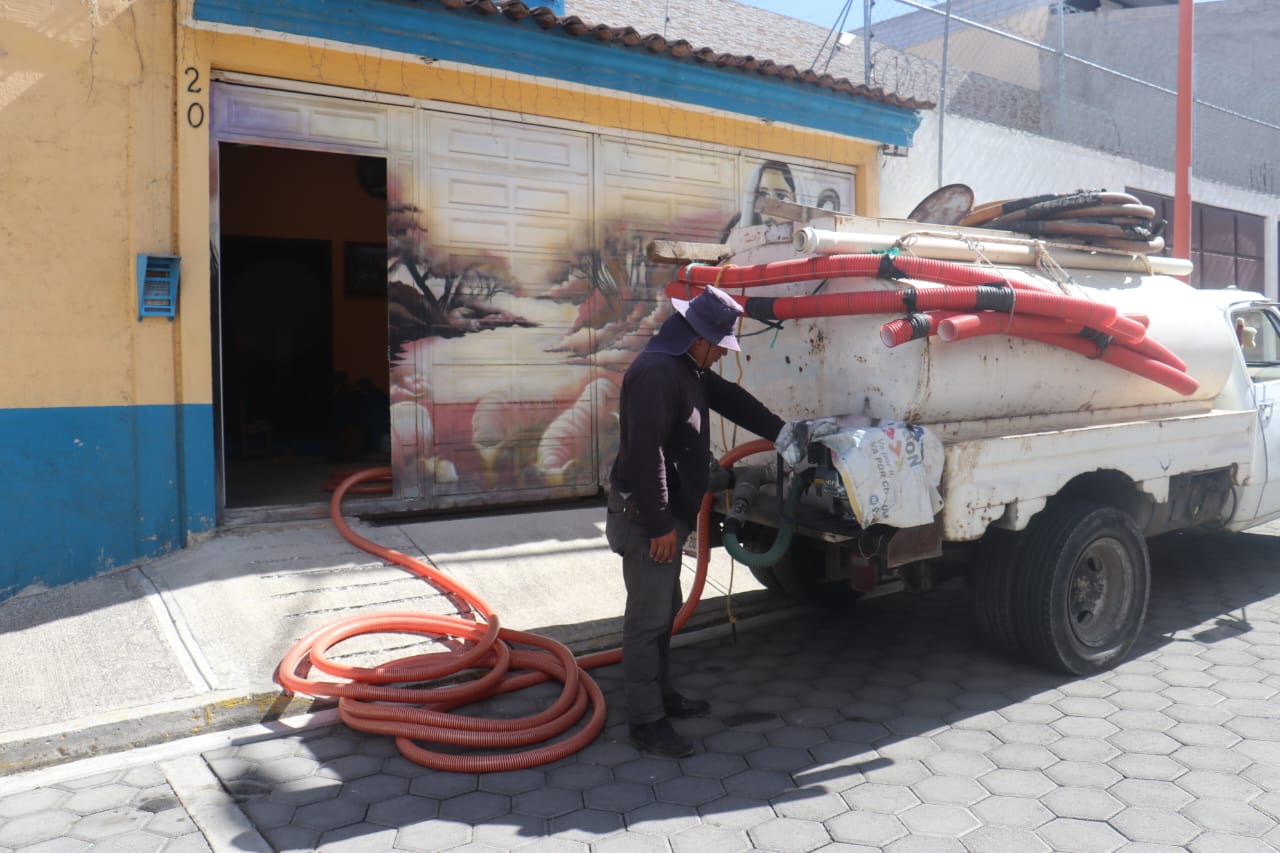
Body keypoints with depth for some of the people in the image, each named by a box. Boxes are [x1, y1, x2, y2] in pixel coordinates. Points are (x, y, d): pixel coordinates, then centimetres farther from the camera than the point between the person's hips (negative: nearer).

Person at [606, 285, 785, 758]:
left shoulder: (689, 368, 12)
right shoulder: (656, 371, -22)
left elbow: (733, 400, 23)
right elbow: (647, 452, -27)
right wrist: (659, 523, -25)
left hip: (668, 512, 11)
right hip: (645, 516, -11)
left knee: (666, 609, 20)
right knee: (648, 617, -4)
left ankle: (662, 693, 34)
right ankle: (645, 722, 6)